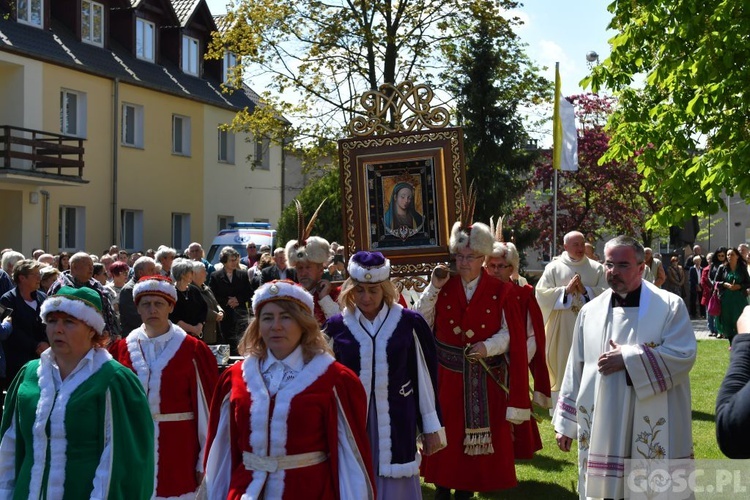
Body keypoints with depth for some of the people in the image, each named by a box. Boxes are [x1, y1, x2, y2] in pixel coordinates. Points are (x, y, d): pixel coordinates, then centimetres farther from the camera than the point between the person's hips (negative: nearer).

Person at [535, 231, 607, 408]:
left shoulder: (597, 268, 6)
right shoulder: (554, 268, 2)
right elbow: (541, 294, -5)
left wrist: (585, 290, -14)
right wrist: (566, 290, -13)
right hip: (562, 330, -1)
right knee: (563, 369, 3)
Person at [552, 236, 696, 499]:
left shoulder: (670, 306, -1)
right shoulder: (590, 311, 9)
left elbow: (684, 356, -13)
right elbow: (576, 369, 11)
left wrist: (628, 358, -16)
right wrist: (565, 422, 11)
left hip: (653, 431, -3)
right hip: (601, 429, 3)